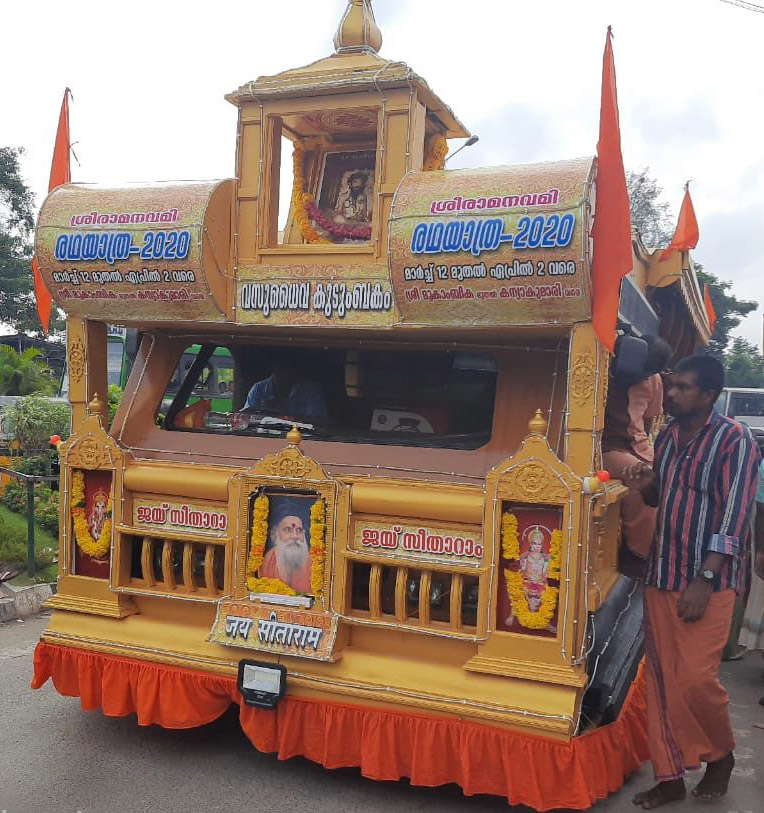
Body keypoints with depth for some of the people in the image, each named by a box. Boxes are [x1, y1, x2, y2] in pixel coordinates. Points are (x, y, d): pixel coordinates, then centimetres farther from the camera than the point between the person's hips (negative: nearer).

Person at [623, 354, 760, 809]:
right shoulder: (667, 436, 10)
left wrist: (705, 579, -21)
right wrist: (646, 486, -1)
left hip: (709, 581, -6)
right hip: (662, 575, 6)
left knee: (696, 678, -6)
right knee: (662, 679, 8)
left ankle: (721, 755, 23)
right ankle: (670, 776, 20)